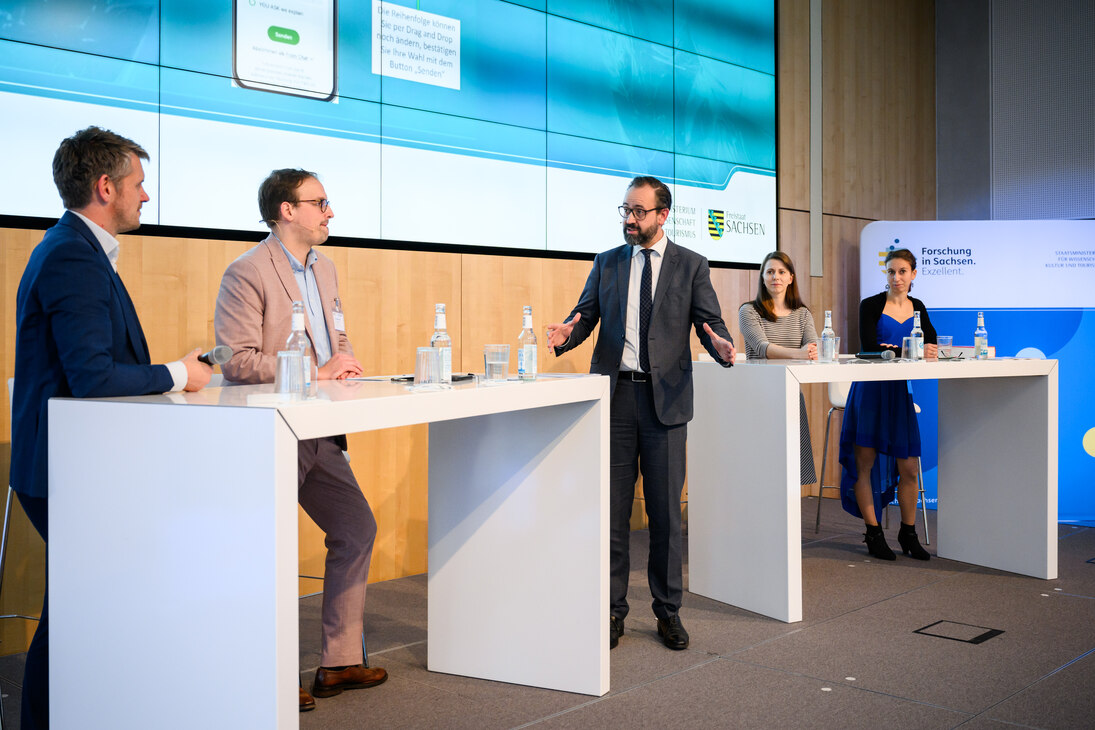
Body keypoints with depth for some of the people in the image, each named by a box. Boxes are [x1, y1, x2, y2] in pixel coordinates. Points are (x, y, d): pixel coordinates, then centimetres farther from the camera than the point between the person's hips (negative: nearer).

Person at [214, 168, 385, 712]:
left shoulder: (324, 268, 15)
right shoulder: (247, 273, -12)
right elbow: (237, 361, -20)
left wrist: (344, 362, 0)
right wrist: (315, 373, -19)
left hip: (319, 433, 9)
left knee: (358, 530, 12)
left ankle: (340, 663, 25)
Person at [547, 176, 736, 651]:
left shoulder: (691, 266, 7)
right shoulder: (606, 264, 12)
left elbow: (710, 323, 2)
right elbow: (585, 316, 8)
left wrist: (721, 346, -20)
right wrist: (567, 334, -15)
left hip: (664, 398, -1)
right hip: (613, 395, 2)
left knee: (665, 509, 4)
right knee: (612, 508, 5)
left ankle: (668, 610, 18)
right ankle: (612, 609, 16)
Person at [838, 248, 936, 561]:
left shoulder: (917, 308, 12)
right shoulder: (871, 305, -2)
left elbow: (932, 346, 0)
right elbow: (869, 348, -15)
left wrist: (889, 349, -18)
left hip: (902, 393, 4)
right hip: (871, 391, -4)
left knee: (908, 466, 4)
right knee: (865, 462, -2)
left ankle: (908, 533, 19)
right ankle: (873, 533, 8)